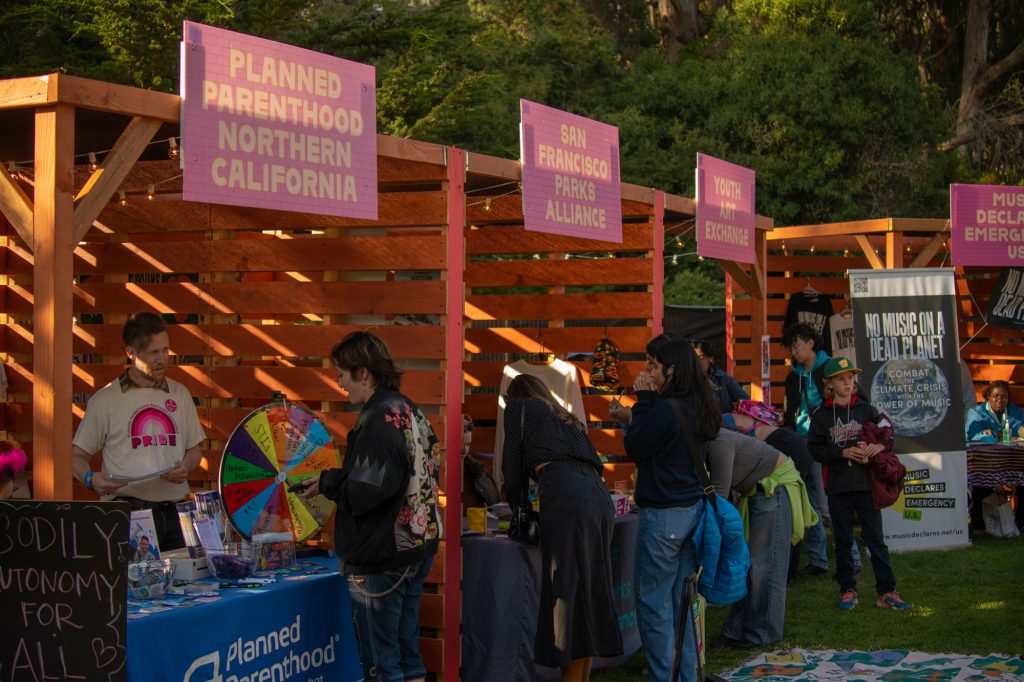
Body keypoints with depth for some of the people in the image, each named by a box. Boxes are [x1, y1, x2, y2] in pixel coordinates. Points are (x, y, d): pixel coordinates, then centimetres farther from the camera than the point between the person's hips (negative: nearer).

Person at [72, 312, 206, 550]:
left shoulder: (180, 394, 14)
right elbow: (77, 456, 5)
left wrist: (186, 466, -1)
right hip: (127, 513, -4)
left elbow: (194, 450, 21)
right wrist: (91, 479, -16)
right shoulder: (105, 400, 2)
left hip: (174, 512, 4)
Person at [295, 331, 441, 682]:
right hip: (417, 548, 9)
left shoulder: (379, 418, -17)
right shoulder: (411, 411, 11)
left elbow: (366, 491, -23)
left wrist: (327, 482, -4)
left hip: (380, 558, -9)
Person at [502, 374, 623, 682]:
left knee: (566, 592, -4)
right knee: (591, 590, 10)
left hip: (566, 500, -7)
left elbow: (512, 464, 17)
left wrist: (517, 505, 34)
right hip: (599, 495, 7)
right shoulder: (567, 417, 35)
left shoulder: (519, 408, 18)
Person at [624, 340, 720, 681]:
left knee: (653, 602, 0)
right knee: (682, 601, 15)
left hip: (663, 513, -9)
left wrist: (643, 399, -5)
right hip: (693, 509, 9)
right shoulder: (700, 408, 8)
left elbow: (634, 447, -9)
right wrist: (649, 401, 7)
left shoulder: (666, 409, -19)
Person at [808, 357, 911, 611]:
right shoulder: (821, 416, 2)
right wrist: (843, 452, -15)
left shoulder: (865, 410, 5)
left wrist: (881, 445, -13)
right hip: (838, 486, 0)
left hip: (866, 483, 0)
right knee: (843, 540, 7)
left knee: (875, 538, -1)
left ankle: (887, 591, 0)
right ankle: (847, 590, 16)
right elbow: (815, 449, -3)